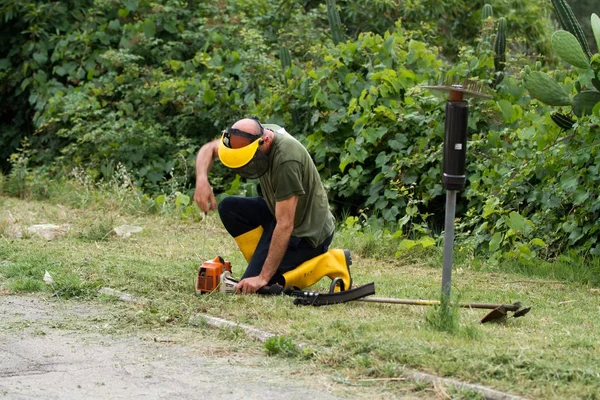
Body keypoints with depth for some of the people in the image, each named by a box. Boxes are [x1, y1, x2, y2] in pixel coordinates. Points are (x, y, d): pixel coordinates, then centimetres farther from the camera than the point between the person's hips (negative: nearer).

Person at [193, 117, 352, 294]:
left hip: (306, 233, -9)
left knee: (253, 286, -14)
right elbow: (209, 149, 7)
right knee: (228, 208, 2)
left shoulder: (286, 161, -33)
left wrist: (263, 277, -30)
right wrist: (202, 179, -16)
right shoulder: (254, 134, -8)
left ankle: (330, 264, -7)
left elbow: (285, 226, -32)